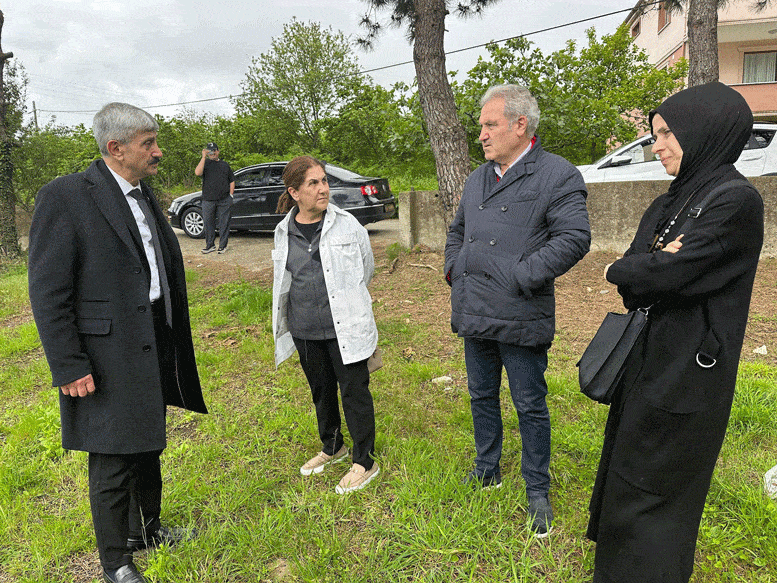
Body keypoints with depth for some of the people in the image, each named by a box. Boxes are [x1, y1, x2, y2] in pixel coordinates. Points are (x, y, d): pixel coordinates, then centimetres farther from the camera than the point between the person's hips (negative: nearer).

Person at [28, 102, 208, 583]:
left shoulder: (145, 197, 10)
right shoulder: (65, 196, -14)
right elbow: (48, 294, -15)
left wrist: (173, 342, 16)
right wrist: (69, 367, -17)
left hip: (153, 348, 8)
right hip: (108, 356, -8)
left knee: (148, 448, 22)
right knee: (114, 462, 6)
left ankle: (149, 529, 43)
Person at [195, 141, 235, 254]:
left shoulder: (224, 164, 16)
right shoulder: (205, 163, 9)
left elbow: (232, 181, 19)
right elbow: (198, 172, -13)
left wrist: (230, 194, 6)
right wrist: (203, 157, -13)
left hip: (224, 200, 1)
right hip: (208, 200, -1)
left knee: (224, 223, 1)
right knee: (208, 223, 3)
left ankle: (222, 245, 11)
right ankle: (210, 245, 15)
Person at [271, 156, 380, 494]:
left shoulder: (347, 225, -6)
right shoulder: (284, 232, 3)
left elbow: (366, 268, 7)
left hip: (345, 328, -4)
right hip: (305, 330, 4)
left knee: (354, 392, 2)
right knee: (321, 391, 19)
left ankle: (364, 461, 19)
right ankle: (332, 447, 41)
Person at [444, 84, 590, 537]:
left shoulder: (558, 176, -9)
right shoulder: (478, 178, 15)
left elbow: (574, 238, -18)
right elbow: (458, 230, 27)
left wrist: (521, 278, -21)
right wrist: (453, 270, 12)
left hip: (520, 319, -7)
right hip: (474, 314, 7)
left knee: (531, 407, 7)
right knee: (482, 397, 20)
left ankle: (538, 492, 26)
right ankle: (487, 470, 40)